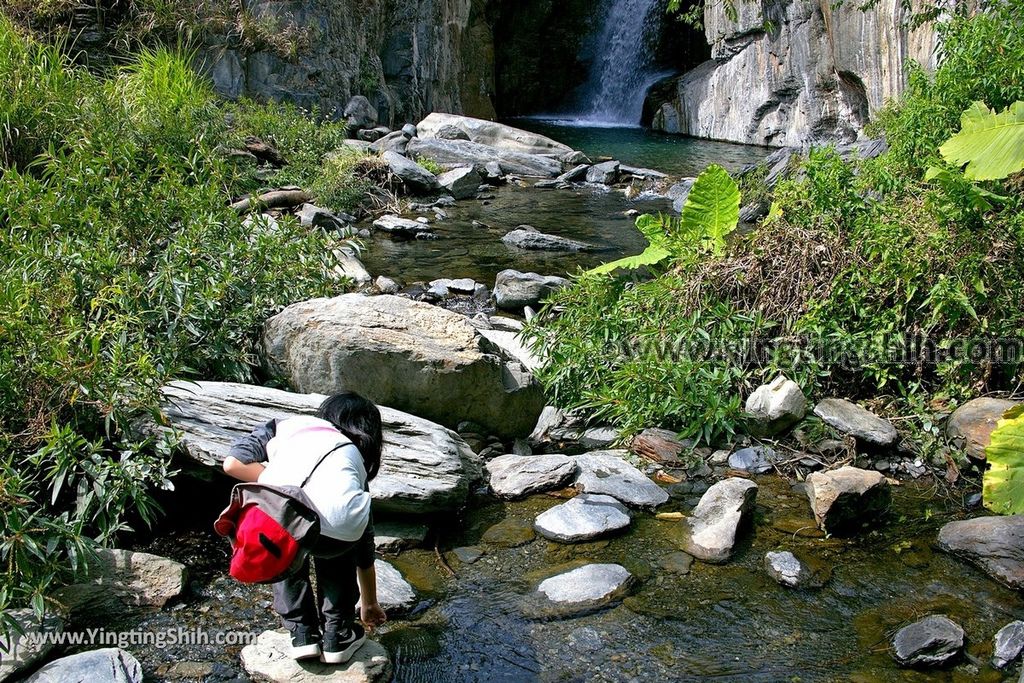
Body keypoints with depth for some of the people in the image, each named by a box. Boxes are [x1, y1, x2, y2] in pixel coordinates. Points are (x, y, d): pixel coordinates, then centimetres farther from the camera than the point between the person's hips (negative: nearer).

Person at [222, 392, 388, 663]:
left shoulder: (285, 426, 33)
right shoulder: (355, 458, 36)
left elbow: (233, 463, 16)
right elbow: (365, 544, 46)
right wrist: (369, 604, 60)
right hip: (340, 530, 1)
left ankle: (302, 632, 31)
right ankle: (337, 634, 32)